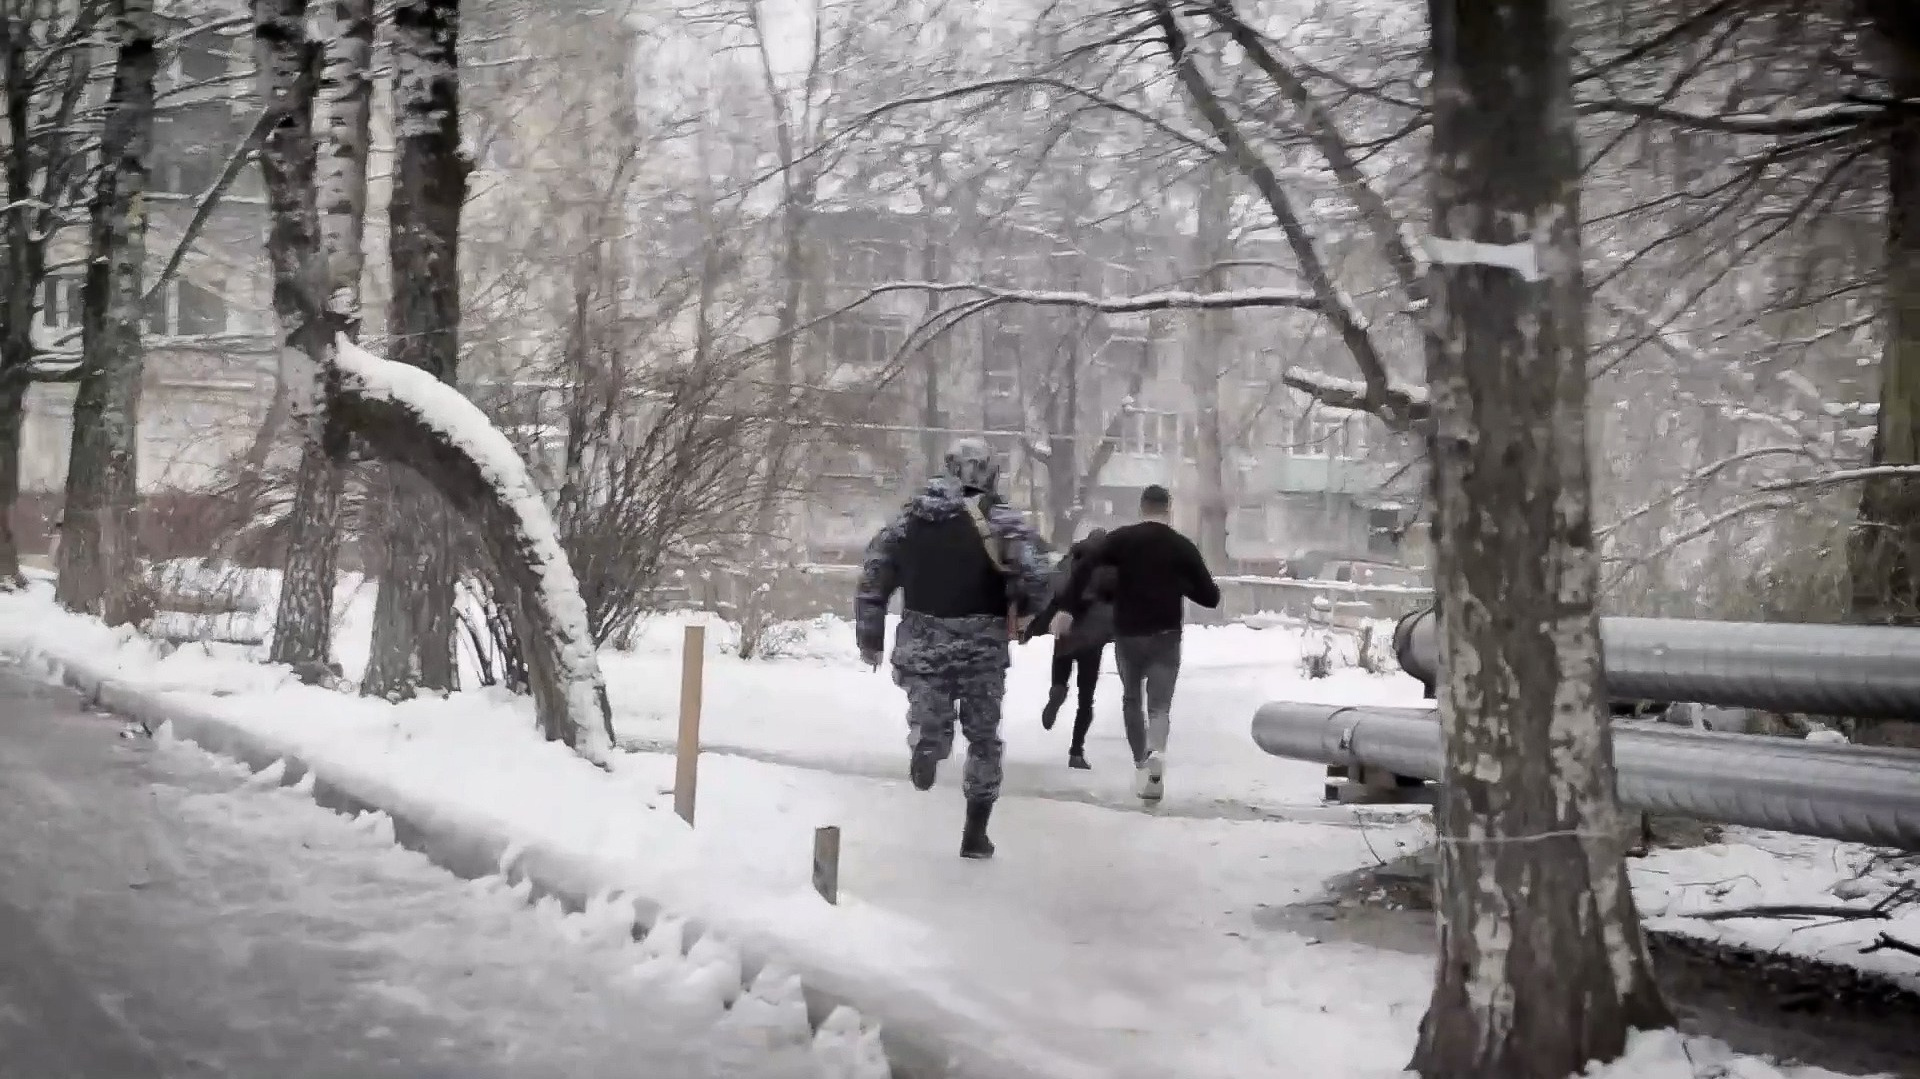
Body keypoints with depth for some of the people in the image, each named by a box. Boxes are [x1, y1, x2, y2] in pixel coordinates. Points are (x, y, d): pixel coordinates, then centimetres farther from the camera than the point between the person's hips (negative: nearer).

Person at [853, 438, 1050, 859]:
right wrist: (1019, 609, 5)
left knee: (931, 725, 15)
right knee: (983, 739, 15)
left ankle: (926, 741, -20)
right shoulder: (1003, 520, -5)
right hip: (982, 648, -1)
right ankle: (975, 835, 17)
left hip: (921, 645, 1)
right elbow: (1033, 581, -17)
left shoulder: (910, 517, 5)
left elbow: (872, 578, 6)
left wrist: (870, 638, 15)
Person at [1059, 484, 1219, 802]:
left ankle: (1141, 764, 20)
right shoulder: (1183, 546, 1)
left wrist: (1066, 608, -11)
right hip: (1165, 636, -1)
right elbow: (1211, 597, 2)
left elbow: (1084, 568, -12)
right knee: (1159, 703, 2)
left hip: (1127, 634, 1)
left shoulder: (1121, 538, 0)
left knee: (1132, 698, 20)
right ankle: (1156, 752, -27)